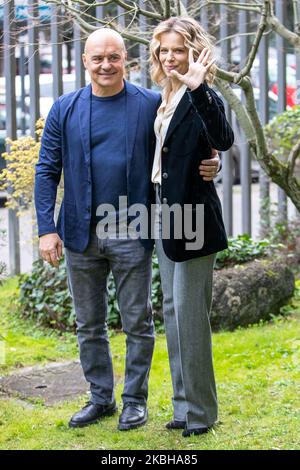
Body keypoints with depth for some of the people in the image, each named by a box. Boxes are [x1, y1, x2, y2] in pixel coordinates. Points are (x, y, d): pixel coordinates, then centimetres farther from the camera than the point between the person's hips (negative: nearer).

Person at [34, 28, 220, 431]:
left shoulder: (152, 105, -2)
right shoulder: (65, 110, 3)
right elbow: (47, 170, 3)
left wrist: (208, 166, -19)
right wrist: (47, 228, -6)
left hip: (132, 235, -2)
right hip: (80, 233, 2)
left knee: (137, 323, 6)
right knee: (89, 324, 12)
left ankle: (135, 399, 21)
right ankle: (100, 398, 27)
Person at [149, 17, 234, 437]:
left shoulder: (202, 98, -14)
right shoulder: (165, 99, 12)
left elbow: (224, 140, -34)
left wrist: (198, 90, -42)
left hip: (192, 217, -9)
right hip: (165, 214, 9)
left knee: (190, 313, -4)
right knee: (172, 309, 14)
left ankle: (200, 411, 8)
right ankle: (184, 403, 26)